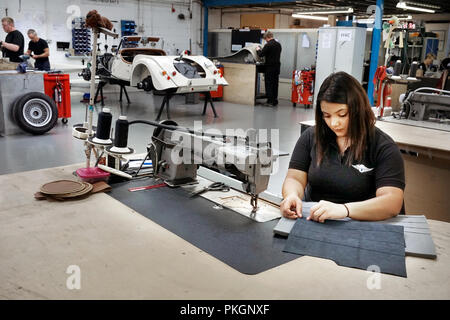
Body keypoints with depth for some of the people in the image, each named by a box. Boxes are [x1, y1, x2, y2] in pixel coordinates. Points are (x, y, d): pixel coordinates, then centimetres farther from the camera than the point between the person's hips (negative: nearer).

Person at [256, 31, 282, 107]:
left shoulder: (268, 45, -15)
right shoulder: (278, 44, 9)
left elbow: (260, 54, -13)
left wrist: (258, 50, 9)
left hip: (269, 67, -7)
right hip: (277, 66, 7)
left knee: (269, 84, -1)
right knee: (275, 84, 10)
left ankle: (270, 101, -1)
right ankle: (275, 101, 14)